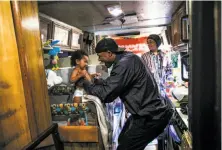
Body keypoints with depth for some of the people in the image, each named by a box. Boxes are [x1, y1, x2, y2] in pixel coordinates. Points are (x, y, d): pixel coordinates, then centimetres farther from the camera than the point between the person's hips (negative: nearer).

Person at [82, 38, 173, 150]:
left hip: (151, 117, -10)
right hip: (147, 113, 10)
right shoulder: (126, 58, 8)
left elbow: (106, 94, -23)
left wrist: (86, 84, -9)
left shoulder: (125, 63, -24)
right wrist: (94, 81, 7)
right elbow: (112, 84, 16)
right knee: (123, 140, 20)